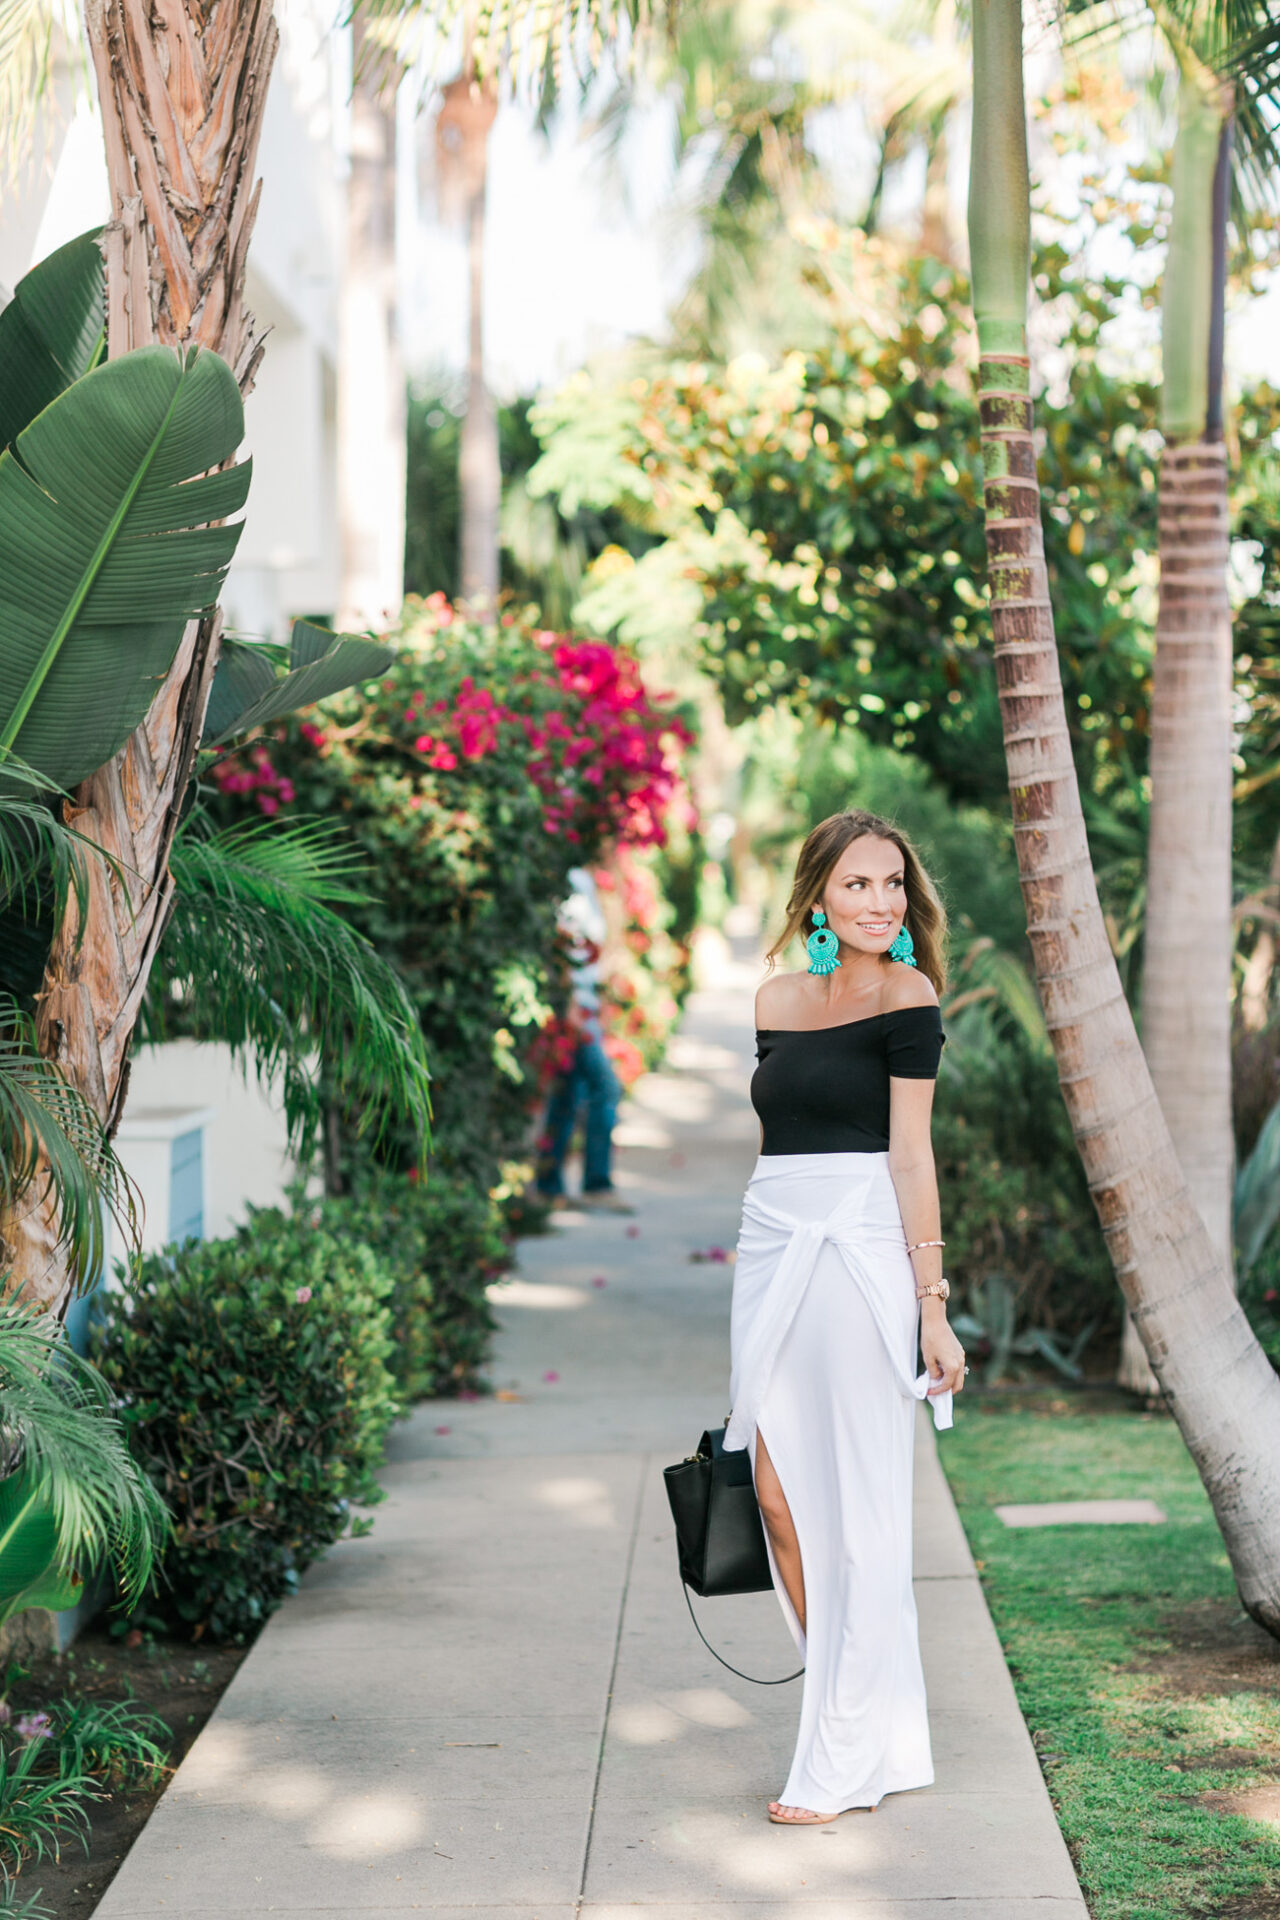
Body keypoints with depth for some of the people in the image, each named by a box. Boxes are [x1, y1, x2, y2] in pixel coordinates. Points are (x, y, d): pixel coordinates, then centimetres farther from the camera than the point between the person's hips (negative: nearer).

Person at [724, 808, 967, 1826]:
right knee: (780, 1499, 5)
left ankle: (848, 1758, 7)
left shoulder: (907, 996, -4)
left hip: (859, 1253, -6)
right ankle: (867, 1717, 18)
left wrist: (931, 1301, -11)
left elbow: (909, 1153, -8)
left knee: (854, 1508, -2)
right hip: (770, 1246, 7)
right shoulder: (778, 997, 13)